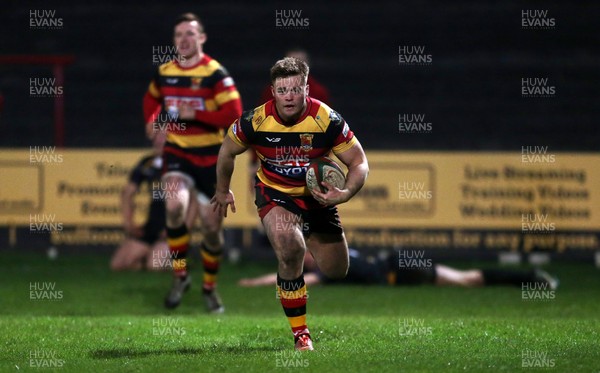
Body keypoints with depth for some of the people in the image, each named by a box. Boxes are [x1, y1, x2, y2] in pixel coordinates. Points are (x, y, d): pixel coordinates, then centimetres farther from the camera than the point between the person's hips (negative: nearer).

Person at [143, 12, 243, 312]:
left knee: (212, 226, 5)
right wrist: (153, 123, 7)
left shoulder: (215, 74, -11)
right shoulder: (164, 72, 3)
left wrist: (195, 115, -23)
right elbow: (151, 99, 25)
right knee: (175, 206, -25)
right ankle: (180, 276, -10)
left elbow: (233, 115, -18)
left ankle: (209, 287, 27)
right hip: (177, 152, 2)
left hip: (210, 156, -2)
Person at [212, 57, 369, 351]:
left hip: (317, 195, 2)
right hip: (275, 194, -2)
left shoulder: (327, 120, -23)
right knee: (290, 250, -30)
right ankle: (300, 333, -16)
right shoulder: (256, 121, -20)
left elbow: (359, 163, -14)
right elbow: (227, 151, 2)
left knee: (336, 271, 8)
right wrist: (223, 190, 15)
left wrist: (346, 193, -32)